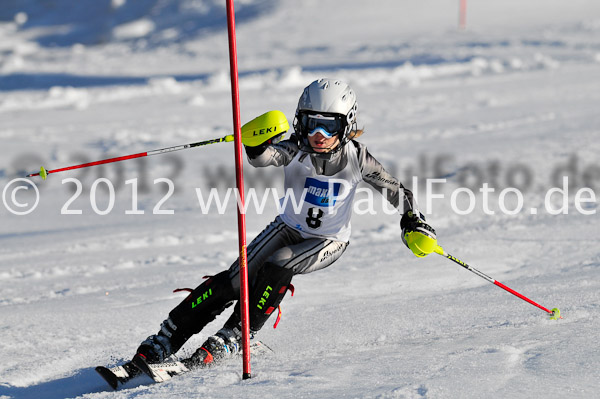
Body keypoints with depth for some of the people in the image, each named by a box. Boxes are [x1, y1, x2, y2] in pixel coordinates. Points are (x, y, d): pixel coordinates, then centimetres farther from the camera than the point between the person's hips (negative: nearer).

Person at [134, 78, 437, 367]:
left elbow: (394, 189, -4)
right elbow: (262, 158, -40)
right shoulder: (296, 150, -19)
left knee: (277, 267, -30)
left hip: (328, 242, -1)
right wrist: (256, 142, -62)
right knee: (235, 281, -15)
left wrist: (414, 225, -13)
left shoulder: (355, 158, -17)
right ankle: (166, 340, -8)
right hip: (289, 228, 1)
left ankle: (233, 337, -18)